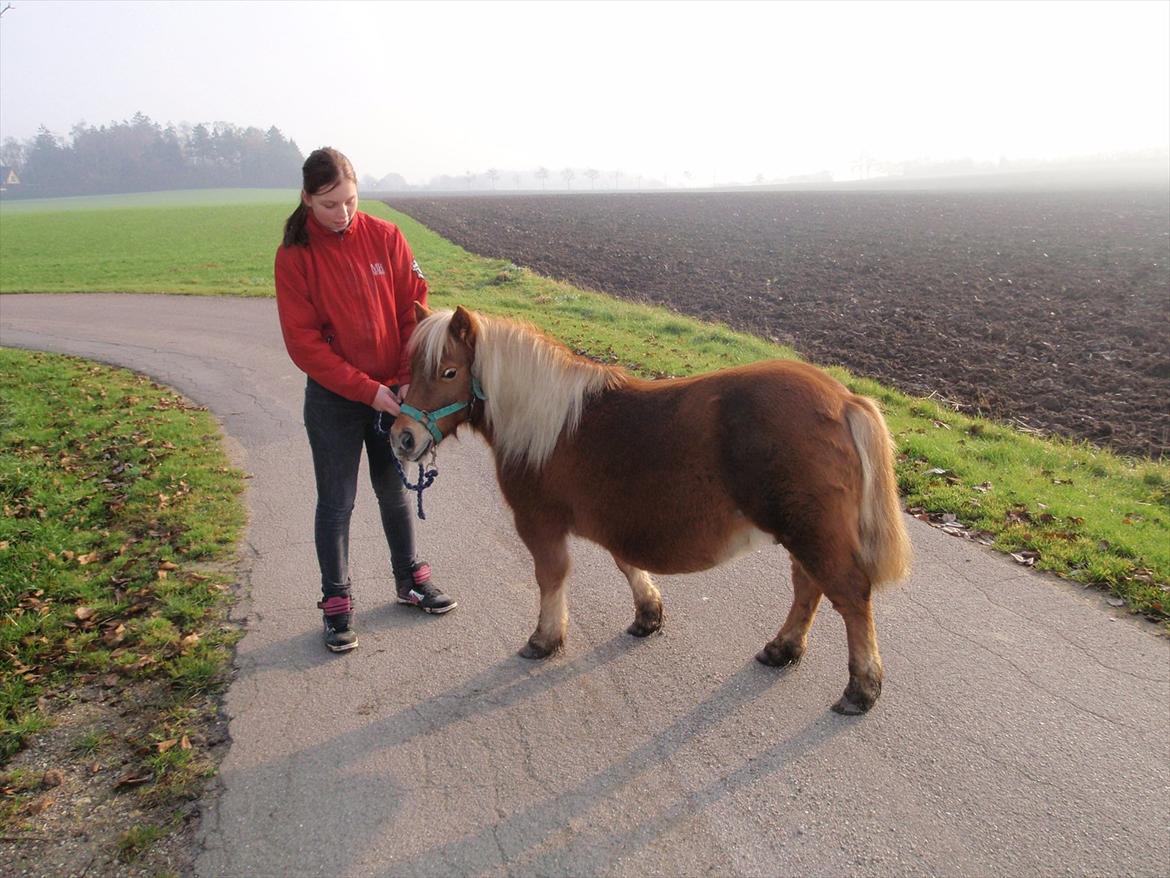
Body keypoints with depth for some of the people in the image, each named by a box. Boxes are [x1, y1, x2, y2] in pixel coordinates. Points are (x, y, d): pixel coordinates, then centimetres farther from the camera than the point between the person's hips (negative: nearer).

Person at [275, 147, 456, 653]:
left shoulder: (386, 237, -4)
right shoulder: (294, 256, -9)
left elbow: (414, 308, -3)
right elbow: (304, 343, -12)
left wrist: (410, 378, -13)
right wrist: (366, 390, -19)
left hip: (394, 392, 2)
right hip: (334, 400, -2)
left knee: (394, 492, 17)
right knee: (337, 502, 6)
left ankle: (409, 579, 34)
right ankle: (336, 602, 20)